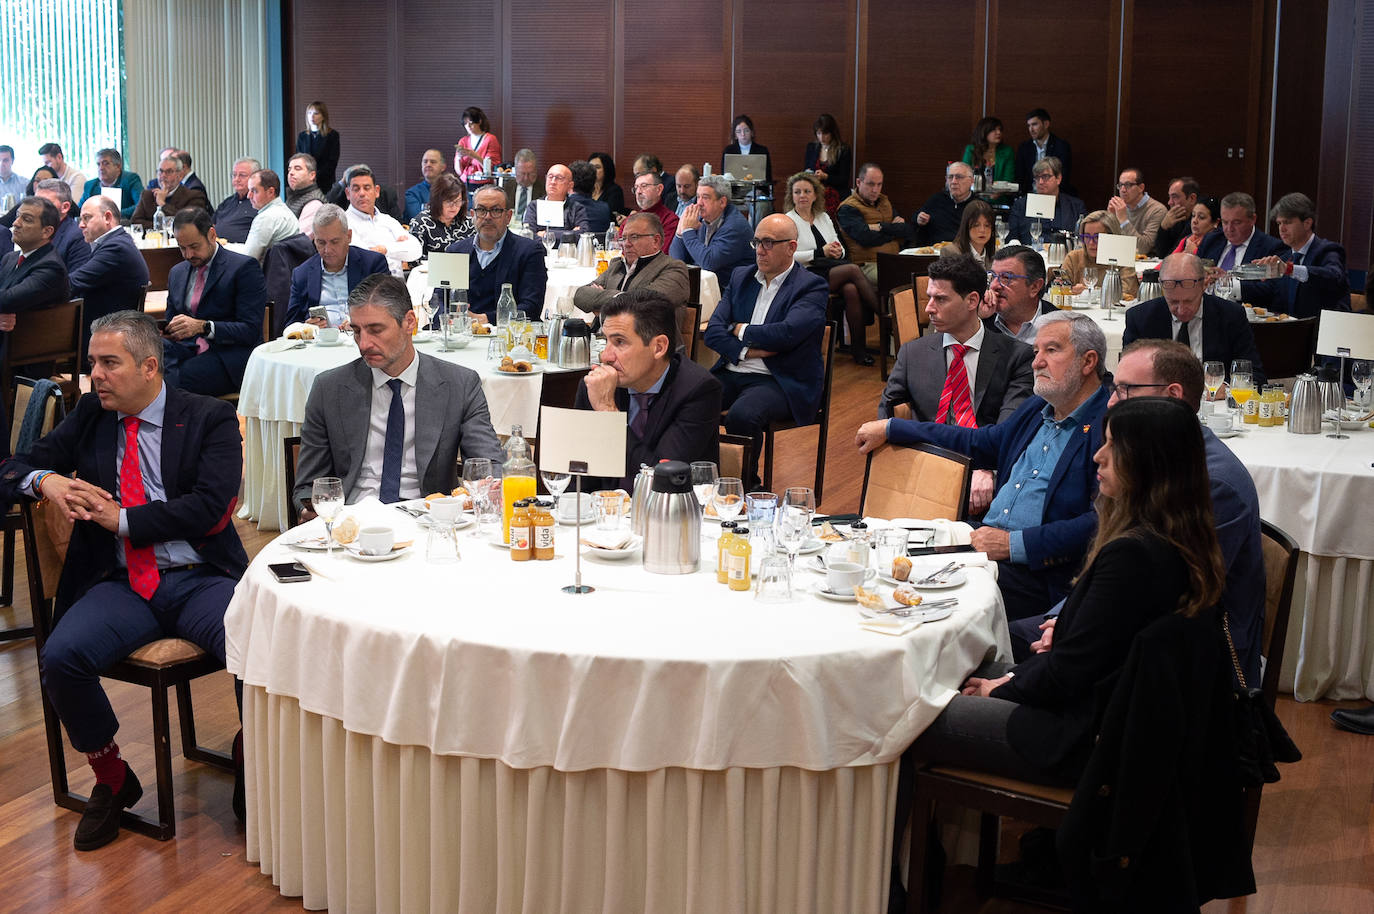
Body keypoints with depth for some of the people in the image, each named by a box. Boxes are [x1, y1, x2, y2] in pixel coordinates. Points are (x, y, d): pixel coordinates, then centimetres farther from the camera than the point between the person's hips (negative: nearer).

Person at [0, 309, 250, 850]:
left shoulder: (210, 419, 2)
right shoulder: (89, 417, 14)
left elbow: (210, 507, -10)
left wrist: (122, 518, -12)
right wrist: (45, 480, -6)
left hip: (200, 580, -3)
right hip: (122, 586, 3)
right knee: (60, 657, -25)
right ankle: (111, 779, 1)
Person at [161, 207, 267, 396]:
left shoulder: (244, 267, -1)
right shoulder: (177, 273, 21)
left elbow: (251, 331, -9)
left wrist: (203, 327, -22)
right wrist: (164, 333, 0)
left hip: (228, 358, -6)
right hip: (187, 350, 6)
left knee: (174, 379, -35)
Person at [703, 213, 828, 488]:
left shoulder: (812, 287, -1)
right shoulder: (741, 277, 16)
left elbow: (786, 333, -18)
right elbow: (713, 331, 8)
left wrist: (741, 330, -3)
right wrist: (747, 351, -10)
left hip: (778, 381, -5)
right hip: (731, 373, 5)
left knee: (742, 415, -36)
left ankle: (743, 486, -15)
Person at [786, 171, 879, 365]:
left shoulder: (824, 217, 22)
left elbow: (841, 248, 21)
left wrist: (838, 251, -4)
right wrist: (821, 253, -15)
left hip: (833, 271, 5)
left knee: (851, 289, -30)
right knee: (853, 269, -28)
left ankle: (859, 347, -29)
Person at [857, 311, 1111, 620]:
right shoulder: (1036, 409, 17)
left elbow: (1099, 523, -19)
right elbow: (978, 443, 30)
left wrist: (1015, 543, -20)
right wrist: (889, 428, 27)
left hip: (1034, 571, -8)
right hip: (984, 543, 8)